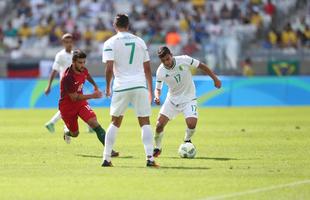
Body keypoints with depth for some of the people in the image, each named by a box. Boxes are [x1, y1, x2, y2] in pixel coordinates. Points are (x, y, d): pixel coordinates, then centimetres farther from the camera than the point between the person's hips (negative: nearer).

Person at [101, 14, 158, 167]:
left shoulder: (110, 43, 0)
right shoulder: (139, 41, 11)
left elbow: (109, 68, -10)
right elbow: (147, 68, 13)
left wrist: (107, 87, 5)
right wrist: (150, 90, 19)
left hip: (121, 87, -1)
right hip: (140, 85, 1)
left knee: (115, 123, 13)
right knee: (145, 122, 4)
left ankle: (106, 159, 11)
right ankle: (150, 158, -8)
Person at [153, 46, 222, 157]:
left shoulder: (184, 60, -21)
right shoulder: (160, 72, -15)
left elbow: (201, 66, -7)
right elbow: (158, 88, -1)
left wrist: (215, 78, -2)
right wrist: (157, 97, -25)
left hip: (188, 99, -2)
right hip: (172, 99, 2)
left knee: (191, 124, -21)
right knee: (160, 124, -11)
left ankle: (187, 140, 14)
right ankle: (157, 148, 15)